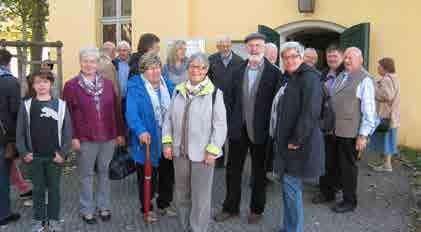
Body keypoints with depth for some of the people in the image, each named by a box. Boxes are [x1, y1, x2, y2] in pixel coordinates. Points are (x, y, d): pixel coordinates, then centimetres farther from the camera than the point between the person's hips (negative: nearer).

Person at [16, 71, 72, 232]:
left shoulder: (60, 105, -2)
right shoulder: (26, 105, 1)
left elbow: (67, 131, -3)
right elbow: (20, 131, 2)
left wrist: (63, 153, -9)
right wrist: (24, 152, -6)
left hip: (55, 156, 0)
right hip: (34, 157, 1)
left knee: (54, 188, 10)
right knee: (38, 189, 12)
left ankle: (53, 219, 24)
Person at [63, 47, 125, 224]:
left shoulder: (107, 83, 6)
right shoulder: (71, 85, -3)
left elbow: (115, 110, 8)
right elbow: (68, 114, -5)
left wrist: (120, 133, 7)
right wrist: (73, 137, -11)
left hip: (108, 137, 3)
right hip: (85, 139, -3)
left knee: (105, 173, 13)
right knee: (86, 175, 9)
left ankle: (104, 207, 28)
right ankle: (87, 210, 24)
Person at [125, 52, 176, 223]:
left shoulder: (168, 85, 6)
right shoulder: (135, 87, -10)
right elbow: (131, 113, -21)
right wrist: (141, 131, -36)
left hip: (168, 139, 5)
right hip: (148, 140, -5)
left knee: (167, 175, 18)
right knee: (147, 177, 9)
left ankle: (164, 204, 38)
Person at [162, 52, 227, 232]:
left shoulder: (214, 93, -9)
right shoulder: (179, 90, 6)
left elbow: (220, 125, -11)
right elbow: (169, 118, 10)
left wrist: (212, 150, -14)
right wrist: (167, 142, 2)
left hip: (202, 153, -5)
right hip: (180, 151, 5)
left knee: (200, 197, 6)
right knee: (181, 194, 18)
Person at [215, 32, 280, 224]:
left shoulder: (274, 73, -6)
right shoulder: (237, 71, 6)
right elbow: (232, 100, 8)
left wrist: (272, 129, -9)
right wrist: (231, 124, 4)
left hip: (261, 130, -3)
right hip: (238, 129, 4)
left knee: (259, 171, 12)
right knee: (233, 170, 12)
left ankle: (257, 209, 29)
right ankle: (231, 208, 28)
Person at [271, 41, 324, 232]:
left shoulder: (309, 78, -13)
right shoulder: (288, 79, 16)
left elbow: (310, 113, -22)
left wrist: (296, 141, -20)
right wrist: (281, 139, 16)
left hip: (299, 144, -9)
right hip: (285, 142, 9)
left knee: (291, 187, -4)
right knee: (289, 187, 15)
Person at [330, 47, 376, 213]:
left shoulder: (365, 79, -11)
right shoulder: (340, 76, 13)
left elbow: (369, 109, -15)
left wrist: (363, 135, -18)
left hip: (351, 132, -6)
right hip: (336, 130, 6)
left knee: (348, 166, 6)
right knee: (337, 164, 16)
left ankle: (349, 201, 21)